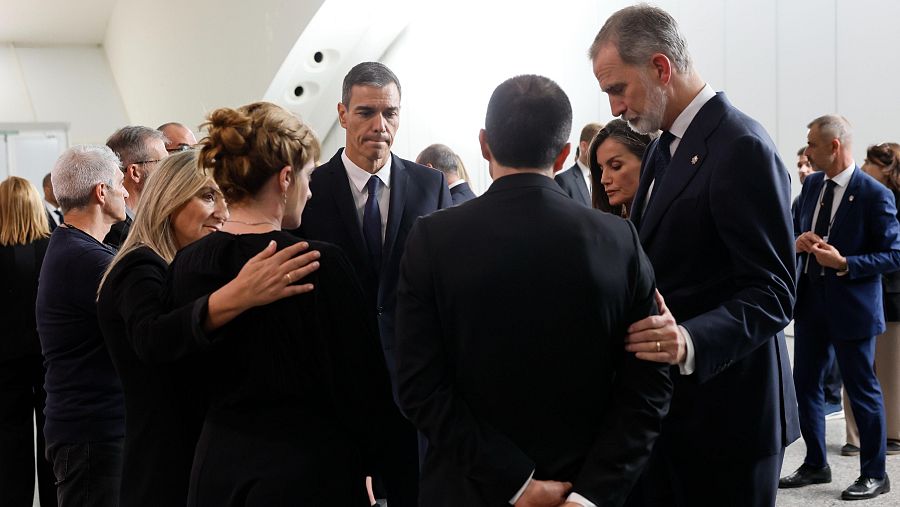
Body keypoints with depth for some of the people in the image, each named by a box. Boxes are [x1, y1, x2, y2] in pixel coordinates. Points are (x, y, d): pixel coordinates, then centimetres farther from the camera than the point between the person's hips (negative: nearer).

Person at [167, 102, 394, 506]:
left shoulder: (186, 265, -1)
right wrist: (358, 462, 5)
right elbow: (359, 382, -12)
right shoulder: (321, 264, -18)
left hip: (216, 468, 6)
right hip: (307, 472, -5)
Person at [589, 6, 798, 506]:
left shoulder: (742, 148, -16)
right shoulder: (664, 149, 13)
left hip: (723, 412, -8)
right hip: (663, 406, 8)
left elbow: (772, 293, -20)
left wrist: (691, 341, -34)